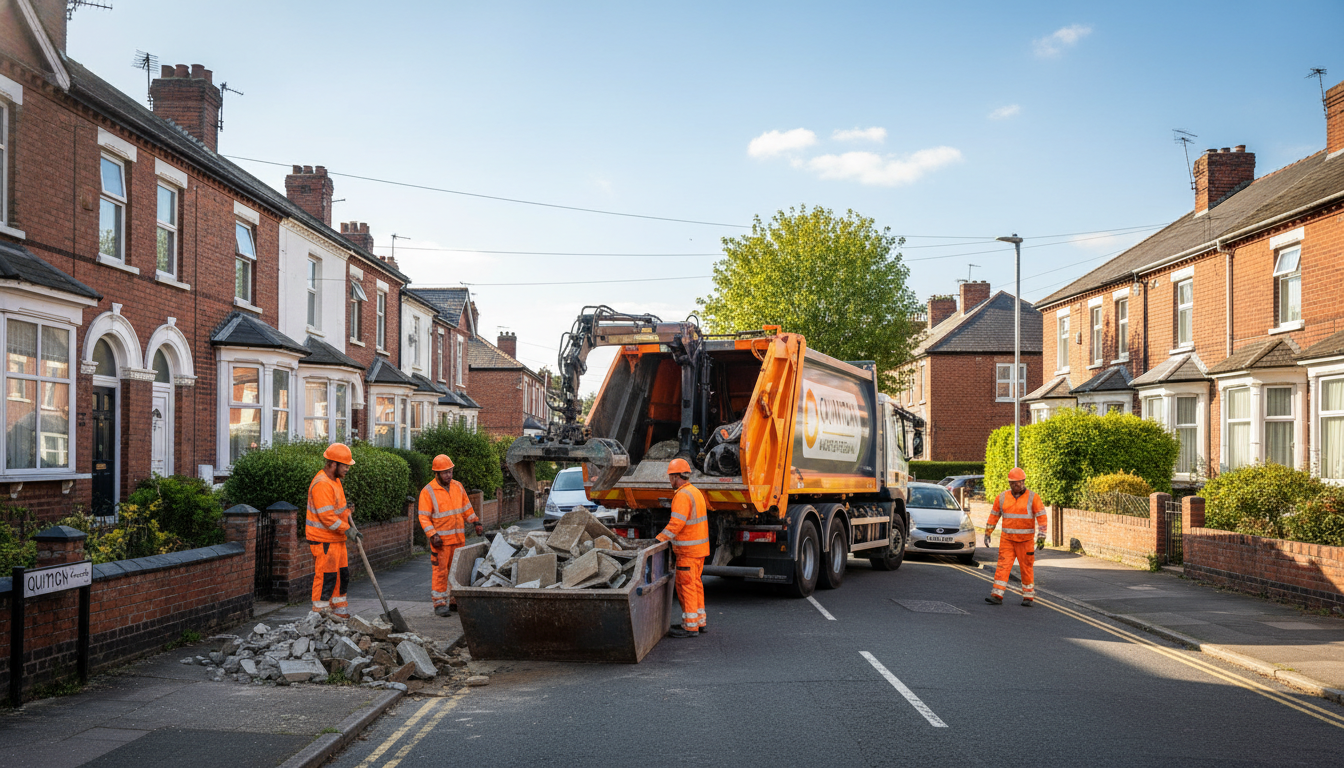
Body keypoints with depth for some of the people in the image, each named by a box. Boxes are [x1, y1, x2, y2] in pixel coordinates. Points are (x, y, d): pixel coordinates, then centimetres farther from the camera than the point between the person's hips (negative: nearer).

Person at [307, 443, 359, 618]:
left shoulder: (335, 480, 12)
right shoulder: (321, 484, -22)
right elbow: (327, 516, -25)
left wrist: (352, 527, 12)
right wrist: (347, 529, -17)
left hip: (337, 538, 10)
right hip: (323, 540, -10)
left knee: (342, 574, 15)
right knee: (326, 577, -5)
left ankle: (339, 611, 26)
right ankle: (320, 614, 3)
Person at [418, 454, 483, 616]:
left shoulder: (458, 487, 10)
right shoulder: (428, 492, -7)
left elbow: (466, 507, 19)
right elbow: (424, 517, -9)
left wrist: (476, 522, 10)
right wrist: (432, 535, -19)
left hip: (459, 537, 5)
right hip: (440, 539, -5)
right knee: (440, 571, -5)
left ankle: (454, 601, 19)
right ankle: (439, 604, -1)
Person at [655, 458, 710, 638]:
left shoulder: (682, 495, -18)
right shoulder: (695, 492, 14)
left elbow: (676, 524, -25)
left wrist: (658, 540, -19)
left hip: (688, 550, -10)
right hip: (700, 547, 10)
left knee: (685, 586, -4)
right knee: (695, 584, 16)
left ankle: (690, 626, -1)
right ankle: (700, 622, 22)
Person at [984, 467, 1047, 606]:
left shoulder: (1032, 497, -4)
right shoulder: (1002, 497, 5)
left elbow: (1041, 517, -6)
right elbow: (994, 515, 13)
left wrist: (1041, 536, -14)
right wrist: (987, 533, 12)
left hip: (1025, 540, -2)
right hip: (1007, 539, 2)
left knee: (1026, 568, 4)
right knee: (1003, 565, -5)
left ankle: (1028, 597, 16)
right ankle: (997, 596, -8)